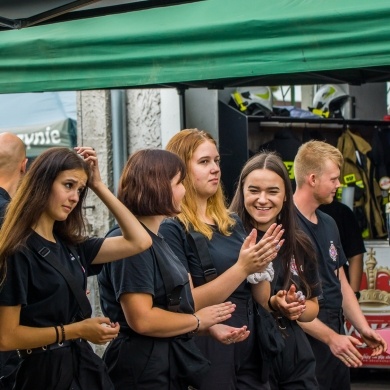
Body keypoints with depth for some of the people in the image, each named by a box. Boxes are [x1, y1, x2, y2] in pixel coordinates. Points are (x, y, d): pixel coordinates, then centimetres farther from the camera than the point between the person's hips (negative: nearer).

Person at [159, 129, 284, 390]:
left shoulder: (233, 224, 10)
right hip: (207, 358, -7)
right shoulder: (171, 228, -10)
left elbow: (255, 299, 14)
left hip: (251, 353, 7)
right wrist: (242, 268, -21)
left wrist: (260, 265, -6)